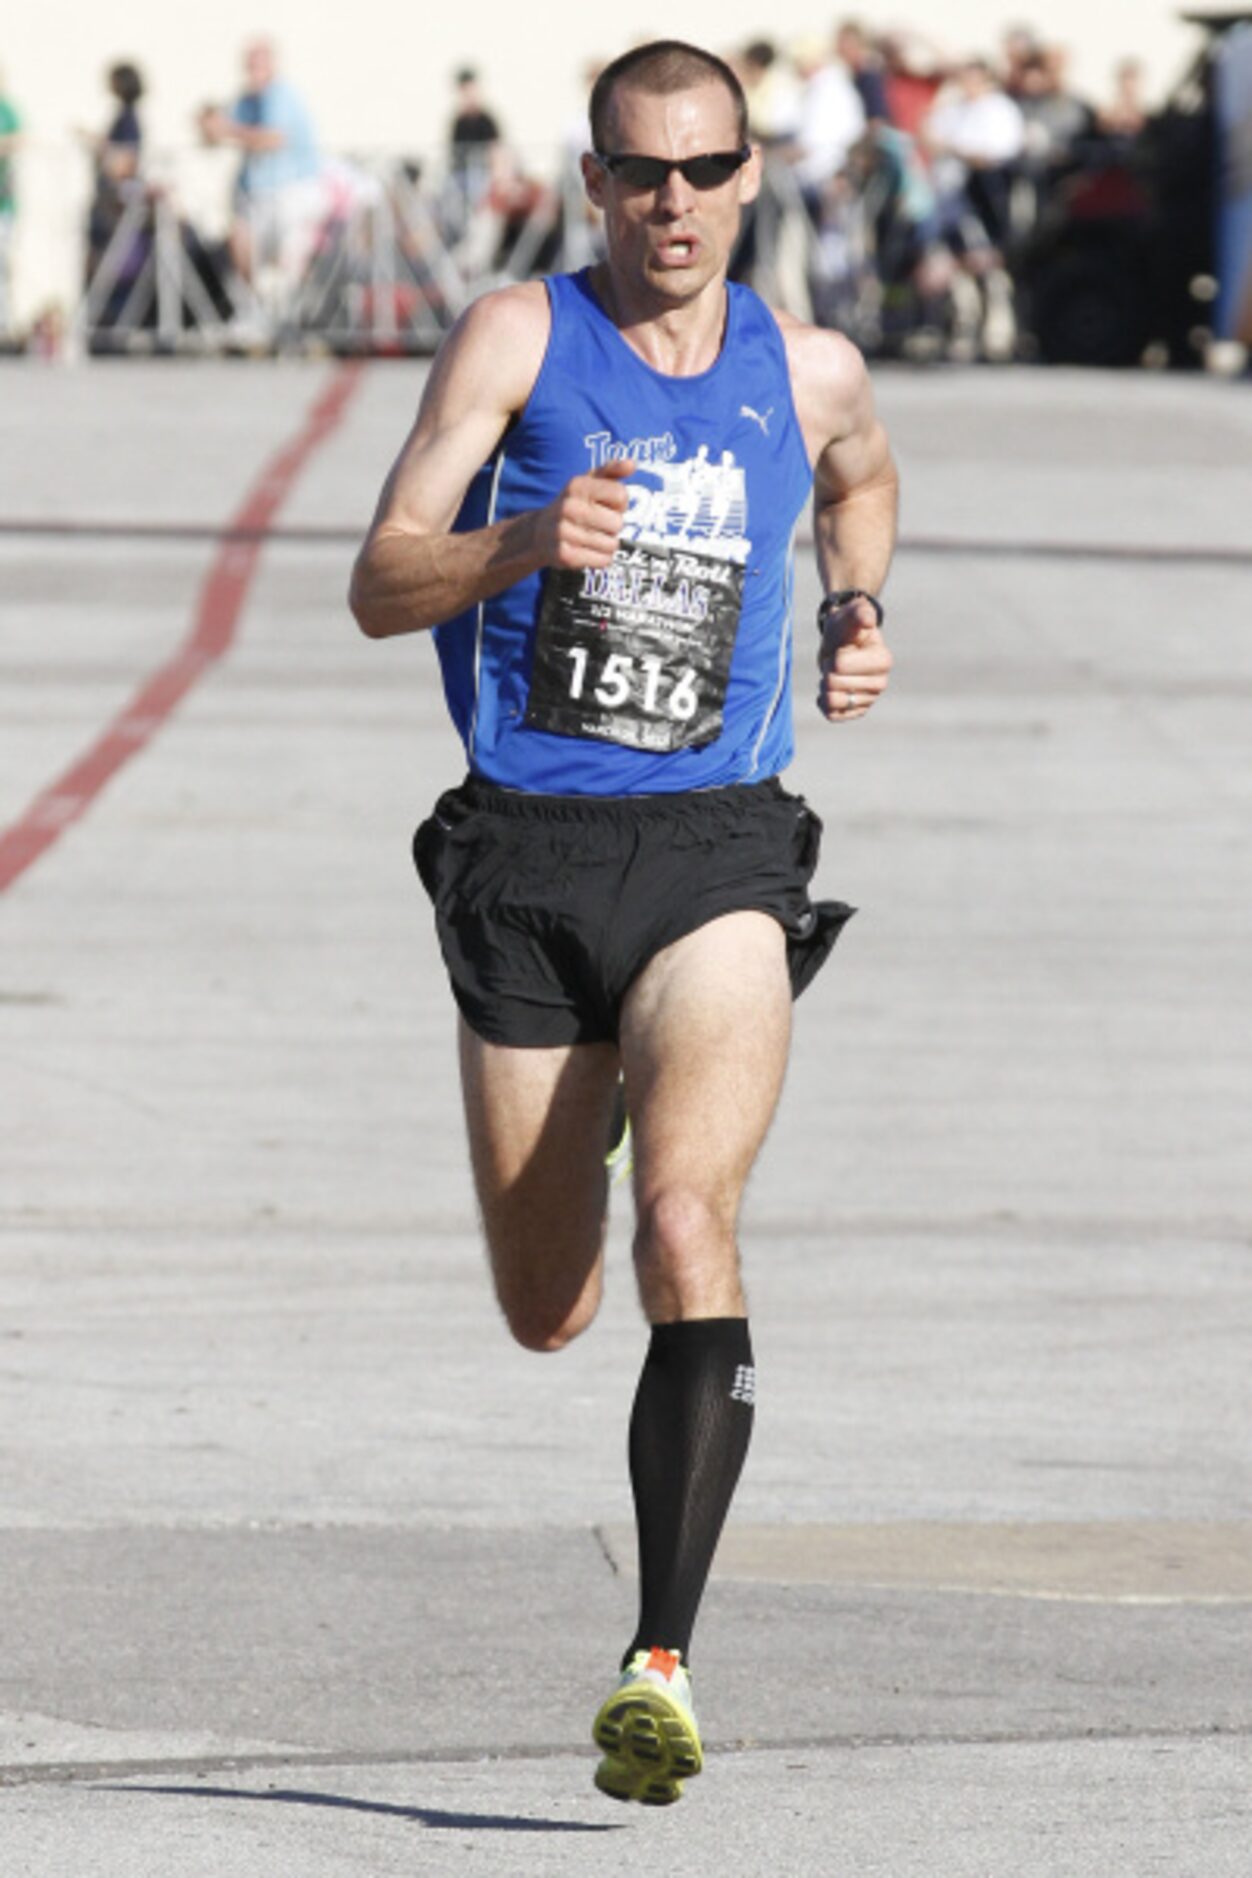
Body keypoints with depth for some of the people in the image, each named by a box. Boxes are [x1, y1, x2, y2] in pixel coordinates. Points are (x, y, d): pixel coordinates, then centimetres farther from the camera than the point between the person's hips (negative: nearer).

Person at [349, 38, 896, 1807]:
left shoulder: (810, 374, 7)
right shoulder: (518, 339, -2)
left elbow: (863, 473, 34)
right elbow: (380, 585, -10)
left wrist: (857, 615, 15)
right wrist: (523, 544, -29)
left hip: (716, 857, 0)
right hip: (528, 850, 0)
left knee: (687, 1229, -24)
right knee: (548, 1315, 12)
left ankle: (663, 1664, -27)